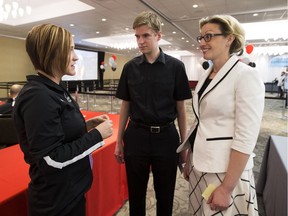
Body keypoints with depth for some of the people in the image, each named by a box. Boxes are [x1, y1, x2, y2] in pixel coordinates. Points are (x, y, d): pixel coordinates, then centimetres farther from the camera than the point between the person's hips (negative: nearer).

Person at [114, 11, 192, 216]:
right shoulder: (130, 67, 2)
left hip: (166, 136, -1)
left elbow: (180, 108, 1)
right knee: (136, 193, 17)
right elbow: (125, 106, 6)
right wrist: (119, 142, 7)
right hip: (136, 136, 2)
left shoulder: (175, 66, -4)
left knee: (165, 195, 16)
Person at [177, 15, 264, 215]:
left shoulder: (246, 75, -15)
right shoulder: (205, 75, 6)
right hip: (199, 164, 7)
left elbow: (246, 138, -19)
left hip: (225, 169, -7)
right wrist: (189, 160, 14)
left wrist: (227, 188, -17)